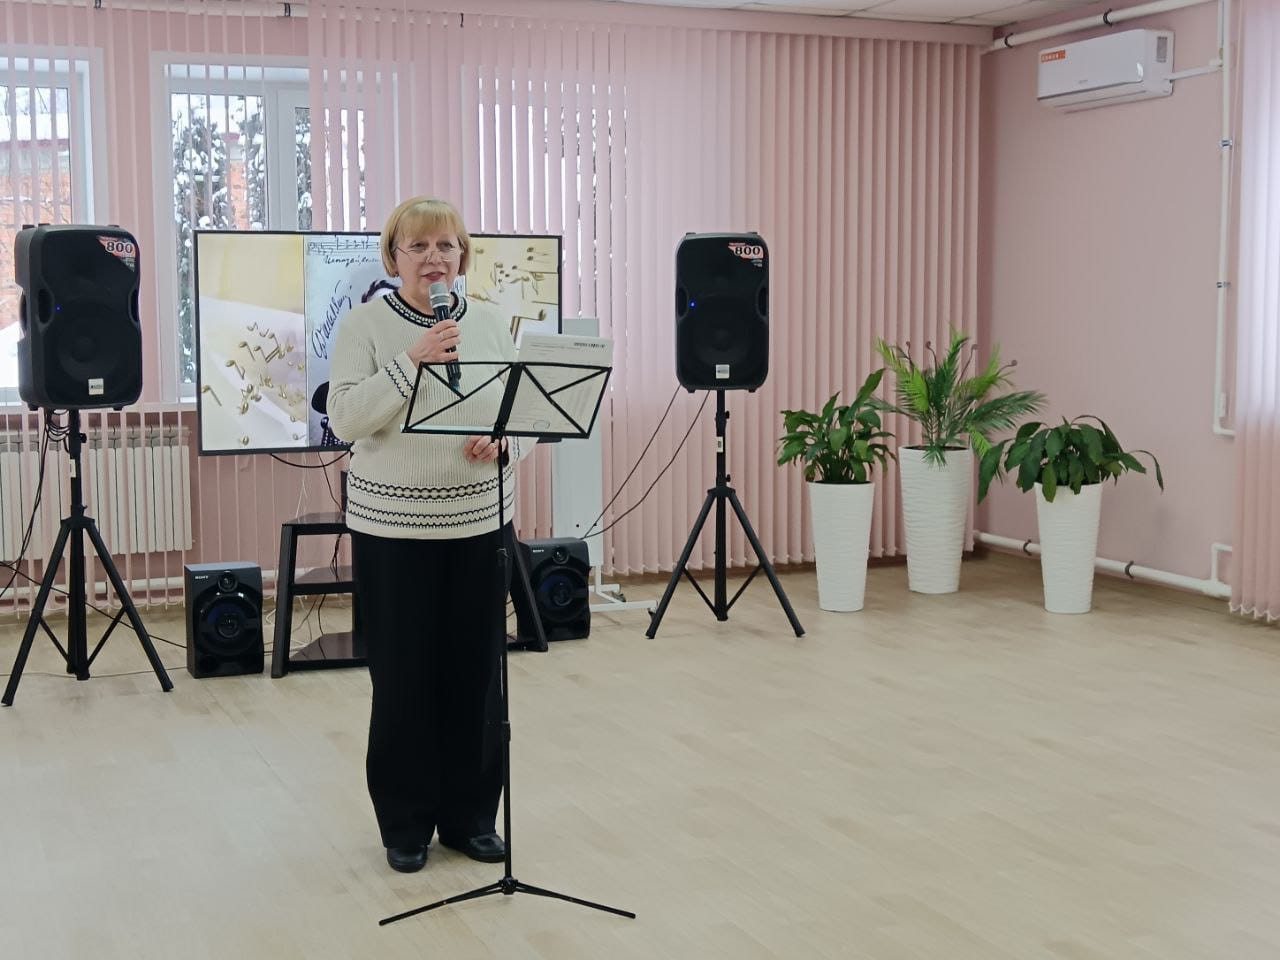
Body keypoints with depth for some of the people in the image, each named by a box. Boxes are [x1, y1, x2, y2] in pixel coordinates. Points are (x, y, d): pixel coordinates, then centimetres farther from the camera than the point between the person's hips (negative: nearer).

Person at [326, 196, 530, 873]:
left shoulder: (490, 324, 7)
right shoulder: (365, 324, -3)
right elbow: (344, 420, -13)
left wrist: (502, 446, -12)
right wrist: (411, 360, -22)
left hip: (479, 522, 3)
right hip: (391, 526, -3)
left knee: (476, 670, 8)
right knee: (401, 676, 4)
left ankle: (471, 815, 23)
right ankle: (406, 824, 19)